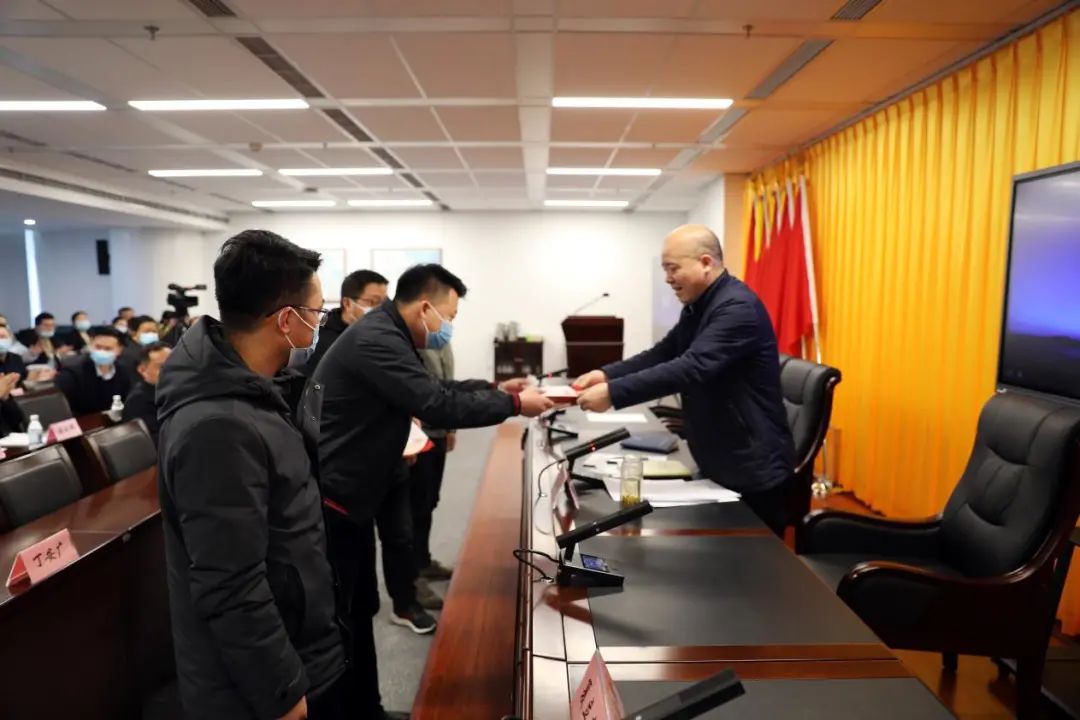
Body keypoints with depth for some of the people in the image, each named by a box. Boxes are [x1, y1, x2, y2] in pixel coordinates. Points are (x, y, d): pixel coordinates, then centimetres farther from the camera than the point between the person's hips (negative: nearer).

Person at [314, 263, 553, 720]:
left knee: (360, 610, 20)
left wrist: (496, 388, 13)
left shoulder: (386, 335, 10)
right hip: (328, 500, -10)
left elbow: (435, 387, 20)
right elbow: (437, 405, -27)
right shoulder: (375, 340, -23)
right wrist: (513, 404, -17)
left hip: (350, 496, 11)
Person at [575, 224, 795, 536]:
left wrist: (614, 392, -34)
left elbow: (693, 367, -33)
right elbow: (662, 354, 8)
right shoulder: (697, 307, 10)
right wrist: (607, 374, -8)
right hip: (717, 463, 9)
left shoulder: (739, 307, -22)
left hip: (753, 469, -9)